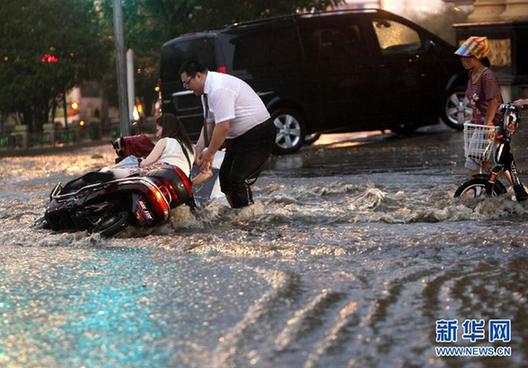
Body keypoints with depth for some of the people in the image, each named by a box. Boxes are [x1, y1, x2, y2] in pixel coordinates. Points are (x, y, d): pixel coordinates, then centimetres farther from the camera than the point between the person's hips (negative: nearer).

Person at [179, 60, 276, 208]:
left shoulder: (219, 89, -26)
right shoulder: (208, 90, 6)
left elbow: (223, 127, -27)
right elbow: (209, 122, 12)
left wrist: (209, 154, -17)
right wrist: (201, 148, 1)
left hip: (259, 133, -10)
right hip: (239, 135, 10)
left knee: (239, 179, -15)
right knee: (225, 177, 11)